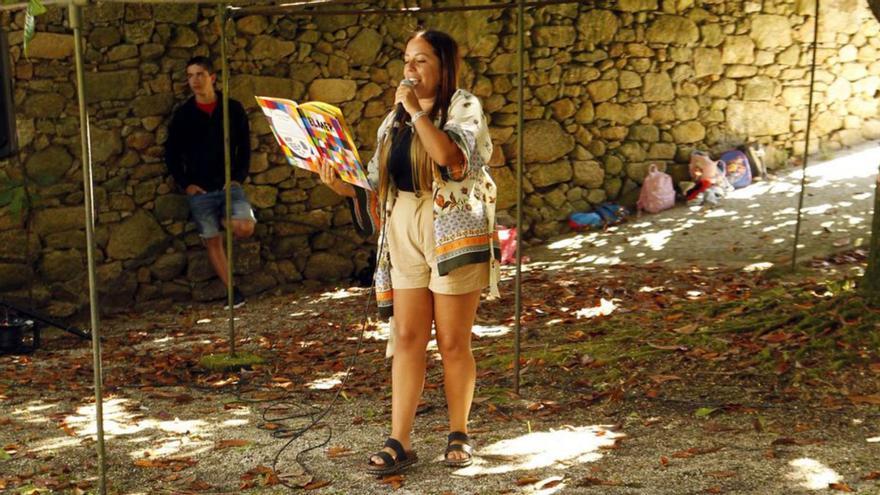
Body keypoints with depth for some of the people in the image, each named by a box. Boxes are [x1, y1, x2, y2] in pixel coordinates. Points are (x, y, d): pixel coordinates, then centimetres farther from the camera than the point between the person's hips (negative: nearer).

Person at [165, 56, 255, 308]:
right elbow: (171, 153, 7)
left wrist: (238, 177, -5)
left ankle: (224, 219, 12)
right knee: (213, 241, 2)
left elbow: (244, 147, 7)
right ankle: (233, 291, 12)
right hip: (200, 190, 1)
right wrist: (185, 184, -1)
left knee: (244, 228, -22)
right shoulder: (183, 114, 3)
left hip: (228, 184, -1)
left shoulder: (233, 109, 3)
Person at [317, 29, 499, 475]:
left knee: (453, 342, 1)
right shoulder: (395, 119, 14)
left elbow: (450, 156, -23)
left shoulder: (464, 108, -1)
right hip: (404, 230, 5)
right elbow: (379, 187, 13)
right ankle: (399, 442, 5)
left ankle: (459, 435, 17)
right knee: (407, 337, 2)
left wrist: (418, 111, -15)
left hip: (454, 232, -5)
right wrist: (346, 187, -4)